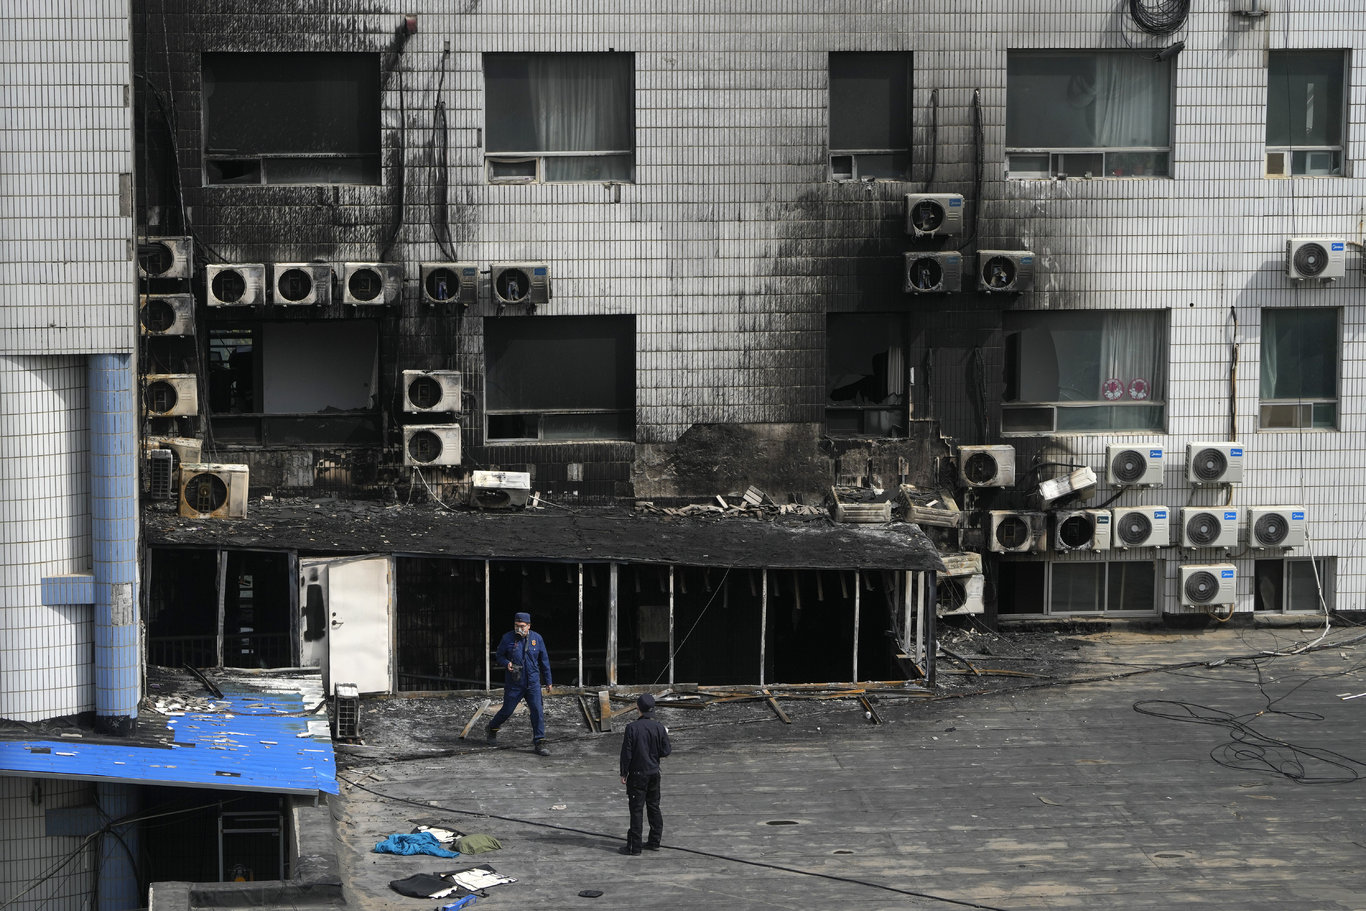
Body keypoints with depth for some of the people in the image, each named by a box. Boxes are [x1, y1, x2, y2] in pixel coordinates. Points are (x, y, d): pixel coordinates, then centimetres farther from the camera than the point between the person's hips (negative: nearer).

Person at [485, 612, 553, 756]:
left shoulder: (537, 639, 1)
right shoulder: (508, 638, -5)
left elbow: (544, 661, 9)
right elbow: (499, 655, 6)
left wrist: (548, 681, 12)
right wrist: (507, 663, -16)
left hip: (533, 683, 1)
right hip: (514, 683, -1)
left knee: (537, 711, -8)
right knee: (507, 710, 8)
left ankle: (539, 743, -4)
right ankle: (492, 729, 37)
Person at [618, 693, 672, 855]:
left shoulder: (632, 728, -14)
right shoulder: (659, 728, -4)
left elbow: (627, 753, -12)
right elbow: (665, 751, -1)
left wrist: (624, 773, -3)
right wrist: (667, 741, 20)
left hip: (637, 775, -4)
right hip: (654, 773, 4)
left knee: (636, 809, -1)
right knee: (654, 807, 16)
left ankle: (634, 846, 1)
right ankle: (654, 841, 21)